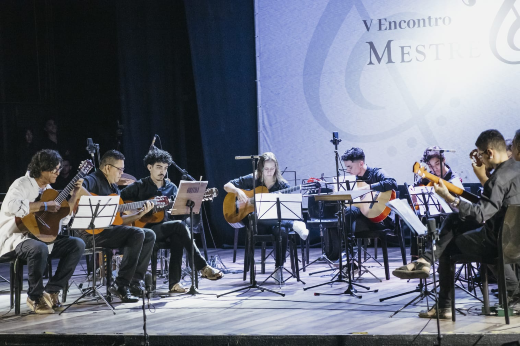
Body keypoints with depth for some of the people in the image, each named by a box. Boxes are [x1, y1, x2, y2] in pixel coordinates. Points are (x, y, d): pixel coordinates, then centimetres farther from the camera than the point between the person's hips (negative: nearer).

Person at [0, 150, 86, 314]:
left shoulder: (47, 189, 14)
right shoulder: (22, 184, -13)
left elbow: (63, 216, 20)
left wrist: (75, 194, 9)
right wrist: (44, 206, -29)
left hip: (42, 236, 9)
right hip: (16, 238, -9)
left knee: (77, 244, -6)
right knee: (39, 248, -40)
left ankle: (52, 291, -4)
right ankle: (35, 297, -18)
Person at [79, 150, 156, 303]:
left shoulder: (113, 188, 21)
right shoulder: (93, 180, -8)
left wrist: (140, 214, 10)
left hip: (109, 229, 10)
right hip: (92, 232, -10)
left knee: (149, 235, 4)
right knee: (137, 234, -24)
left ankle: (135, 282, -1)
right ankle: (120, 286, -23)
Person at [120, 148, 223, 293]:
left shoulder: (171, 188, 15)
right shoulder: (139, 186, 3)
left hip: (165, 229, 4)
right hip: (145, 229, -4)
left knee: (177, 237, -33)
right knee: (179, 226, -29)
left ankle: (174, 282, -34)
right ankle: (203, 267, -29)